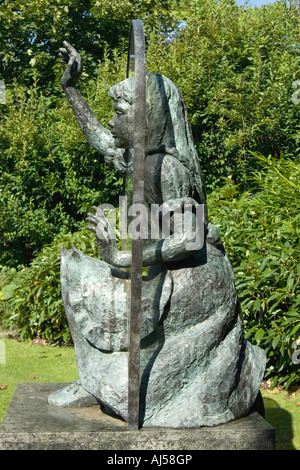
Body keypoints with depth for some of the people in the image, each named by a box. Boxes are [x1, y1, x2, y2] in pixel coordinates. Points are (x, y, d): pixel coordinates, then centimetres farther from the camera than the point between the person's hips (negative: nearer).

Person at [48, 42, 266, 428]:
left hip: (191, 279, -9)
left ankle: (98, 382, 8)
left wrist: (122, 260, -27)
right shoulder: (142, 155, 5)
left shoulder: (165, 167, -23)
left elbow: (188, 239, -28)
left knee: (83, 285, -6)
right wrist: (70, 87, 22)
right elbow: (101, 139, 22)